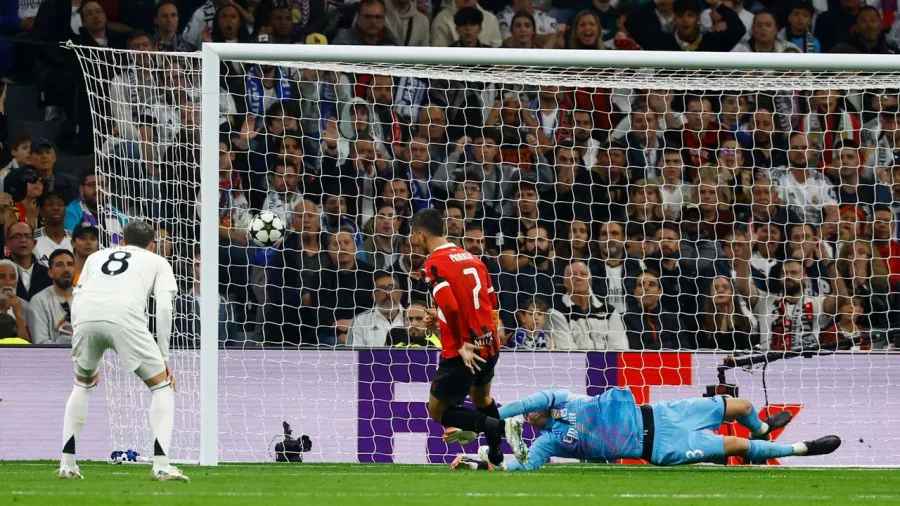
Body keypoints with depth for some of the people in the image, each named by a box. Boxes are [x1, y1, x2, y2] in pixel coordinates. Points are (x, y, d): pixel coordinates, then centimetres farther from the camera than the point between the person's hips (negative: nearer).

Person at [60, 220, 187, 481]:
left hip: (86, 319, 3)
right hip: (126, 319, -3)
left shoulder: (97, 257, 37)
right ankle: (161, 465, -1)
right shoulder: (158, 262, 28)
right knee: (162, 386, 13)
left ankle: (67, 464, 23)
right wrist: (164, 358, 17)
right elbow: (164, 307, 13)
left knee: (83, 384, 29)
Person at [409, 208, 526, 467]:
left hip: (465, 352, -8)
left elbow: (450, 307, -26)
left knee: (438, 412, 8)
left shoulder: (434, 264, -14)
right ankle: (496, 454, 41)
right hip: (490, 344, 8)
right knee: (481, 398, 33)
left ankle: (502, 426, -8)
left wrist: (462, 345, -16)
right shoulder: (471, 258, 10)